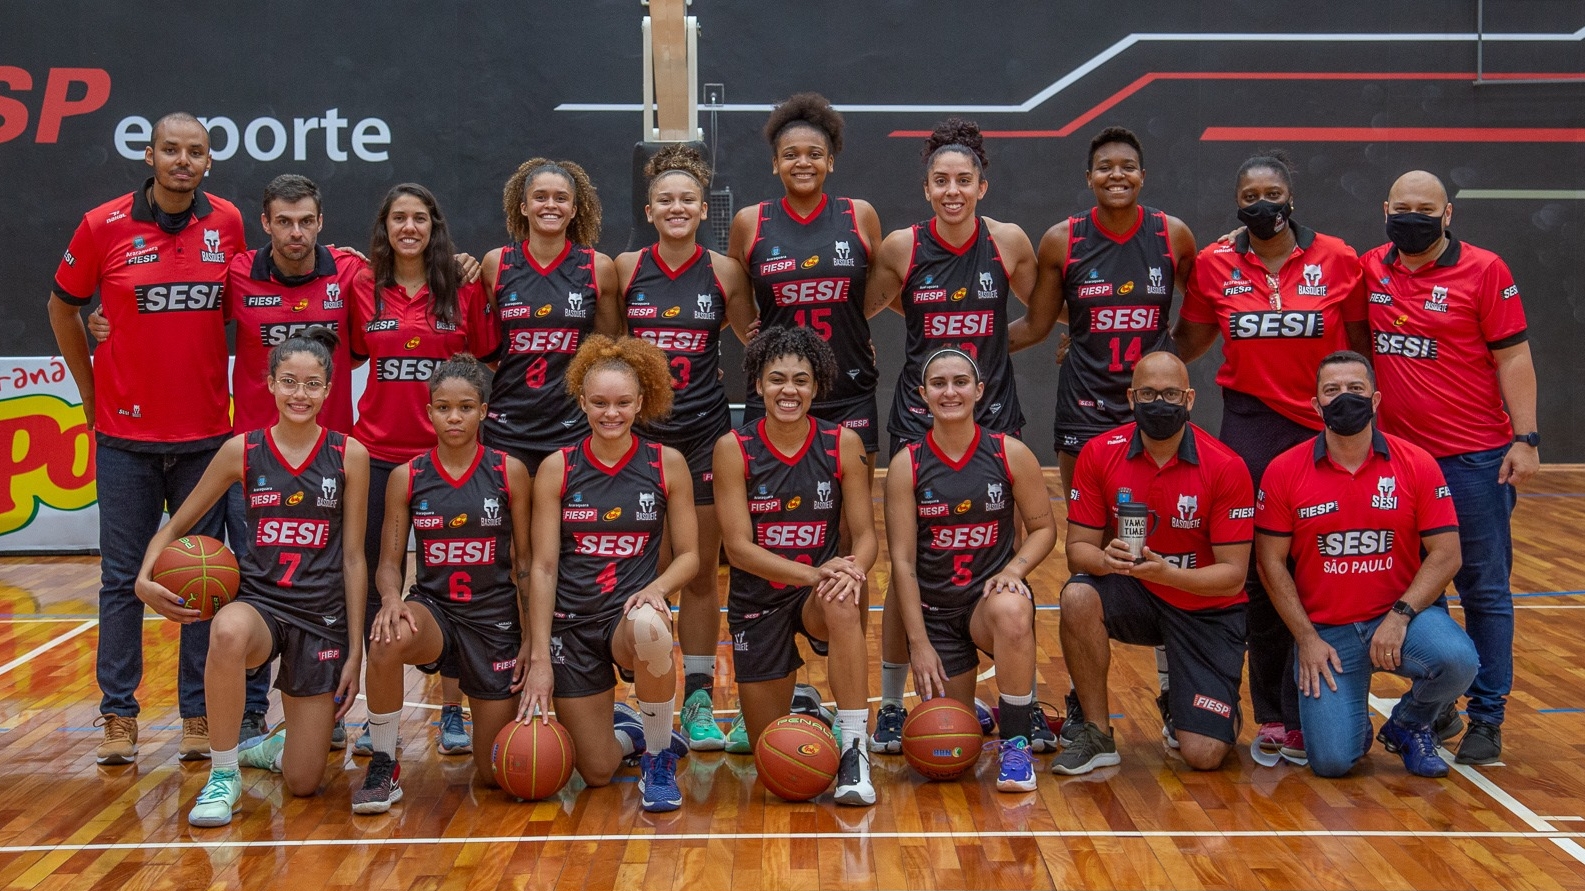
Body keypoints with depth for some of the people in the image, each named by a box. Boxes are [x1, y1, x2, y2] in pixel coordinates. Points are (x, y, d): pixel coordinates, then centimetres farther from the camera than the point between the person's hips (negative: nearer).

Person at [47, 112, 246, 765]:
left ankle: (199, 716, 15)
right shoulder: (103, 227, -5)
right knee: (123, 579, 5)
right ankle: (118, 717, 15)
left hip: (207, 434, 1)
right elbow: (63, 307, 9)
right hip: (126, 437, -1)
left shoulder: (227, 223, 1)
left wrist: (227, 388, 9)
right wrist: (91, 391, 9)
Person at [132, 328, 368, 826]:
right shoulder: (242, 451, -1)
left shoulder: (349, 456, -2)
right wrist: (145, 579, -14)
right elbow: (176, 525, 6)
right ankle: (223, 775, -19)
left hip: (322, 616, 0)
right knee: (228, 631, -41)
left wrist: (355, 650, -1)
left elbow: (353, 557, 0)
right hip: (258, 602, 0)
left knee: (303, 783, -2)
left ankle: (275, 746, 37)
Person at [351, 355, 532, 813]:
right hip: (432, 608, 0)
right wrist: (391, 598, -23)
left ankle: (508, 709, 39)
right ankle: (384, 766, -15)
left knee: (497, 775, 1)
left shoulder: (509, 472, -3)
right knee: (387, 641, -39)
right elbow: (389, 562, 0)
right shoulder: (406, 478, -1)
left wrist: (532, 641, -2)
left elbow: (525, 563, 1)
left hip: (495, 619, 0)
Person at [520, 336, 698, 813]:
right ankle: (627, 732, 39)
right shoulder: (557, 468, -2)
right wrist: (539, 658, -8)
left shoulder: (667, 464, -2)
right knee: (596, 772, -1)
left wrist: (655, 589, -19)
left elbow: (689, 554, 3)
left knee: (649, 629, -40)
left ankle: (659, 757, -12)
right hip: (572, 624, 1)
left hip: (631, 613, -1)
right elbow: (543, 566, -3)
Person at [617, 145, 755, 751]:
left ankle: (699, 701, 16)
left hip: (705, 433, 0)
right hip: (639, 432, 0)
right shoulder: (625, 270, -1)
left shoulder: (724, 273, 0)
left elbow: (757, 337, 11)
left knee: (702, 574, 7)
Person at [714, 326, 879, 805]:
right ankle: (800, 707, 41)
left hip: (820, 592, 0)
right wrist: (814, 573, -30)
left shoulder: (843, 444, -7)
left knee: (841, 603, -39)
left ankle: (855, 752, -30)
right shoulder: (734, 449, -11)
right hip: (758, 599, 0)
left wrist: (853, 569, -29)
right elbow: (738, 546, -16)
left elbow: (865, 535, -5)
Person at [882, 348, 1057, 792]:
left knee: (1012, 611, -39)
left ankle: (1016, 744, -18)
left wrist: (1014, 570, -17)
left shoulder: (1011, 454, -5)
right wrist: (920, 643, -12)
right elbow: (902, 560, -7)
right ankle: (972, 713, 38)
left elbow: (1043, 527, 4)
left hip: (991, 595, 0)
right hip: (934, 610, 1)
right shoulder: (907, 466, -6)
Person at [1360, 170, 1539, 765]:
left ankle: (1487, 717, 11)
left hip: (1474, 460, -4)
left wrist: (1525, 438, -12)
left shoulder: (1484, 271, -6)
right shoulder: (1370, 271, 6)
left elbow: (1513, 358, -6)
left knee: (1483, 589, 4)